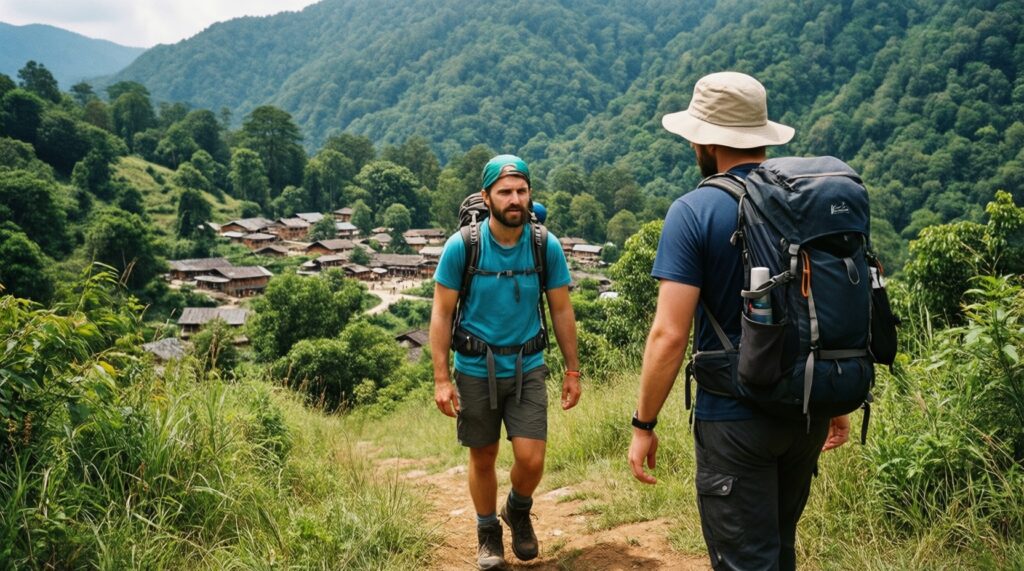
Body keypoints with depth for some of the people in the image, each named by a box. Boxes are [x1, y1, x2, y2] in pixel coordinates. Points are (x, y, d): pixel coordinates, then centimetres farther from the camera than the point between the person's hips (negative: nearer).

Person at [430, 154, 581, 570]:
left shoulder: (547, 246, -8)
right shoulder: (461, 246, -13)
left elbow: (561, 311, 2)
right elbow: (441, 314, -7)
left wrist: (572, 371, 4)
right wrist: (441, 378, -11)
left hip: (528, 367, 1)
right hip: (476, 369, -1)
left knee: (531, 459, -6)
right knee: (483, 458, 12)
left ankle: (519, 510, 28)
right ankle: (488, 532, 36)